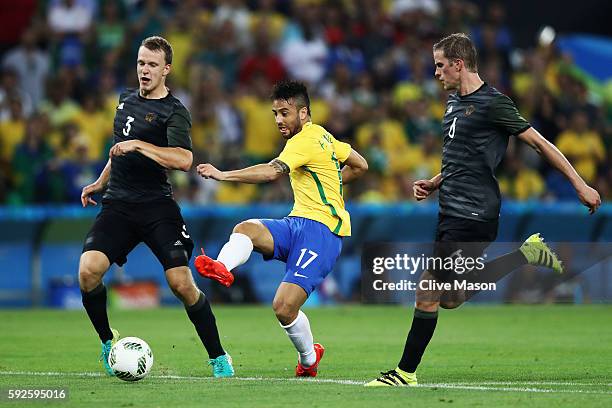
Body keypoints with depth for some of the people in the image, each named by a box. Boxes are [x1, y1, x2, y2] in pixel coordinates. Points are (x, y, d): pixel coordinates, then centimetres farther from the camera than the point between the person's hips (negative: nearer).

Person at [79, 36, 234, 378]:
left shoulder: (174, 112, -7)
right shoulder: (127, 100, 14)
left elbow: (184, 159, -24)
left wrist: (138, 145, -26)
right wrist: (101, 182, 34)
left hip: (157, 207, -5)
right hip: (118, 205, 5)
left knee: (182, 284, -13)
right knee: (88, 270, -17)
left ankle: (218, 358, 2)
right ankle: (108, 341, 5)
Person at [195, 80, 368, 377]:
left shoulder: (305, 141, -12)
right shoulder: (321, 135, 18)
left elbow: (272, 172, -29)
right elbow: (359, 165, 29)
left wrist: (223, 175, -33)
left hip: (321, 228, -10)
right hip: (298, 222, 10)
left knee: (284, 307, -17)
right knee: (246, 228, -21)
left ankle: (308, 358, 9)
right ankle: (221, 268, -49)